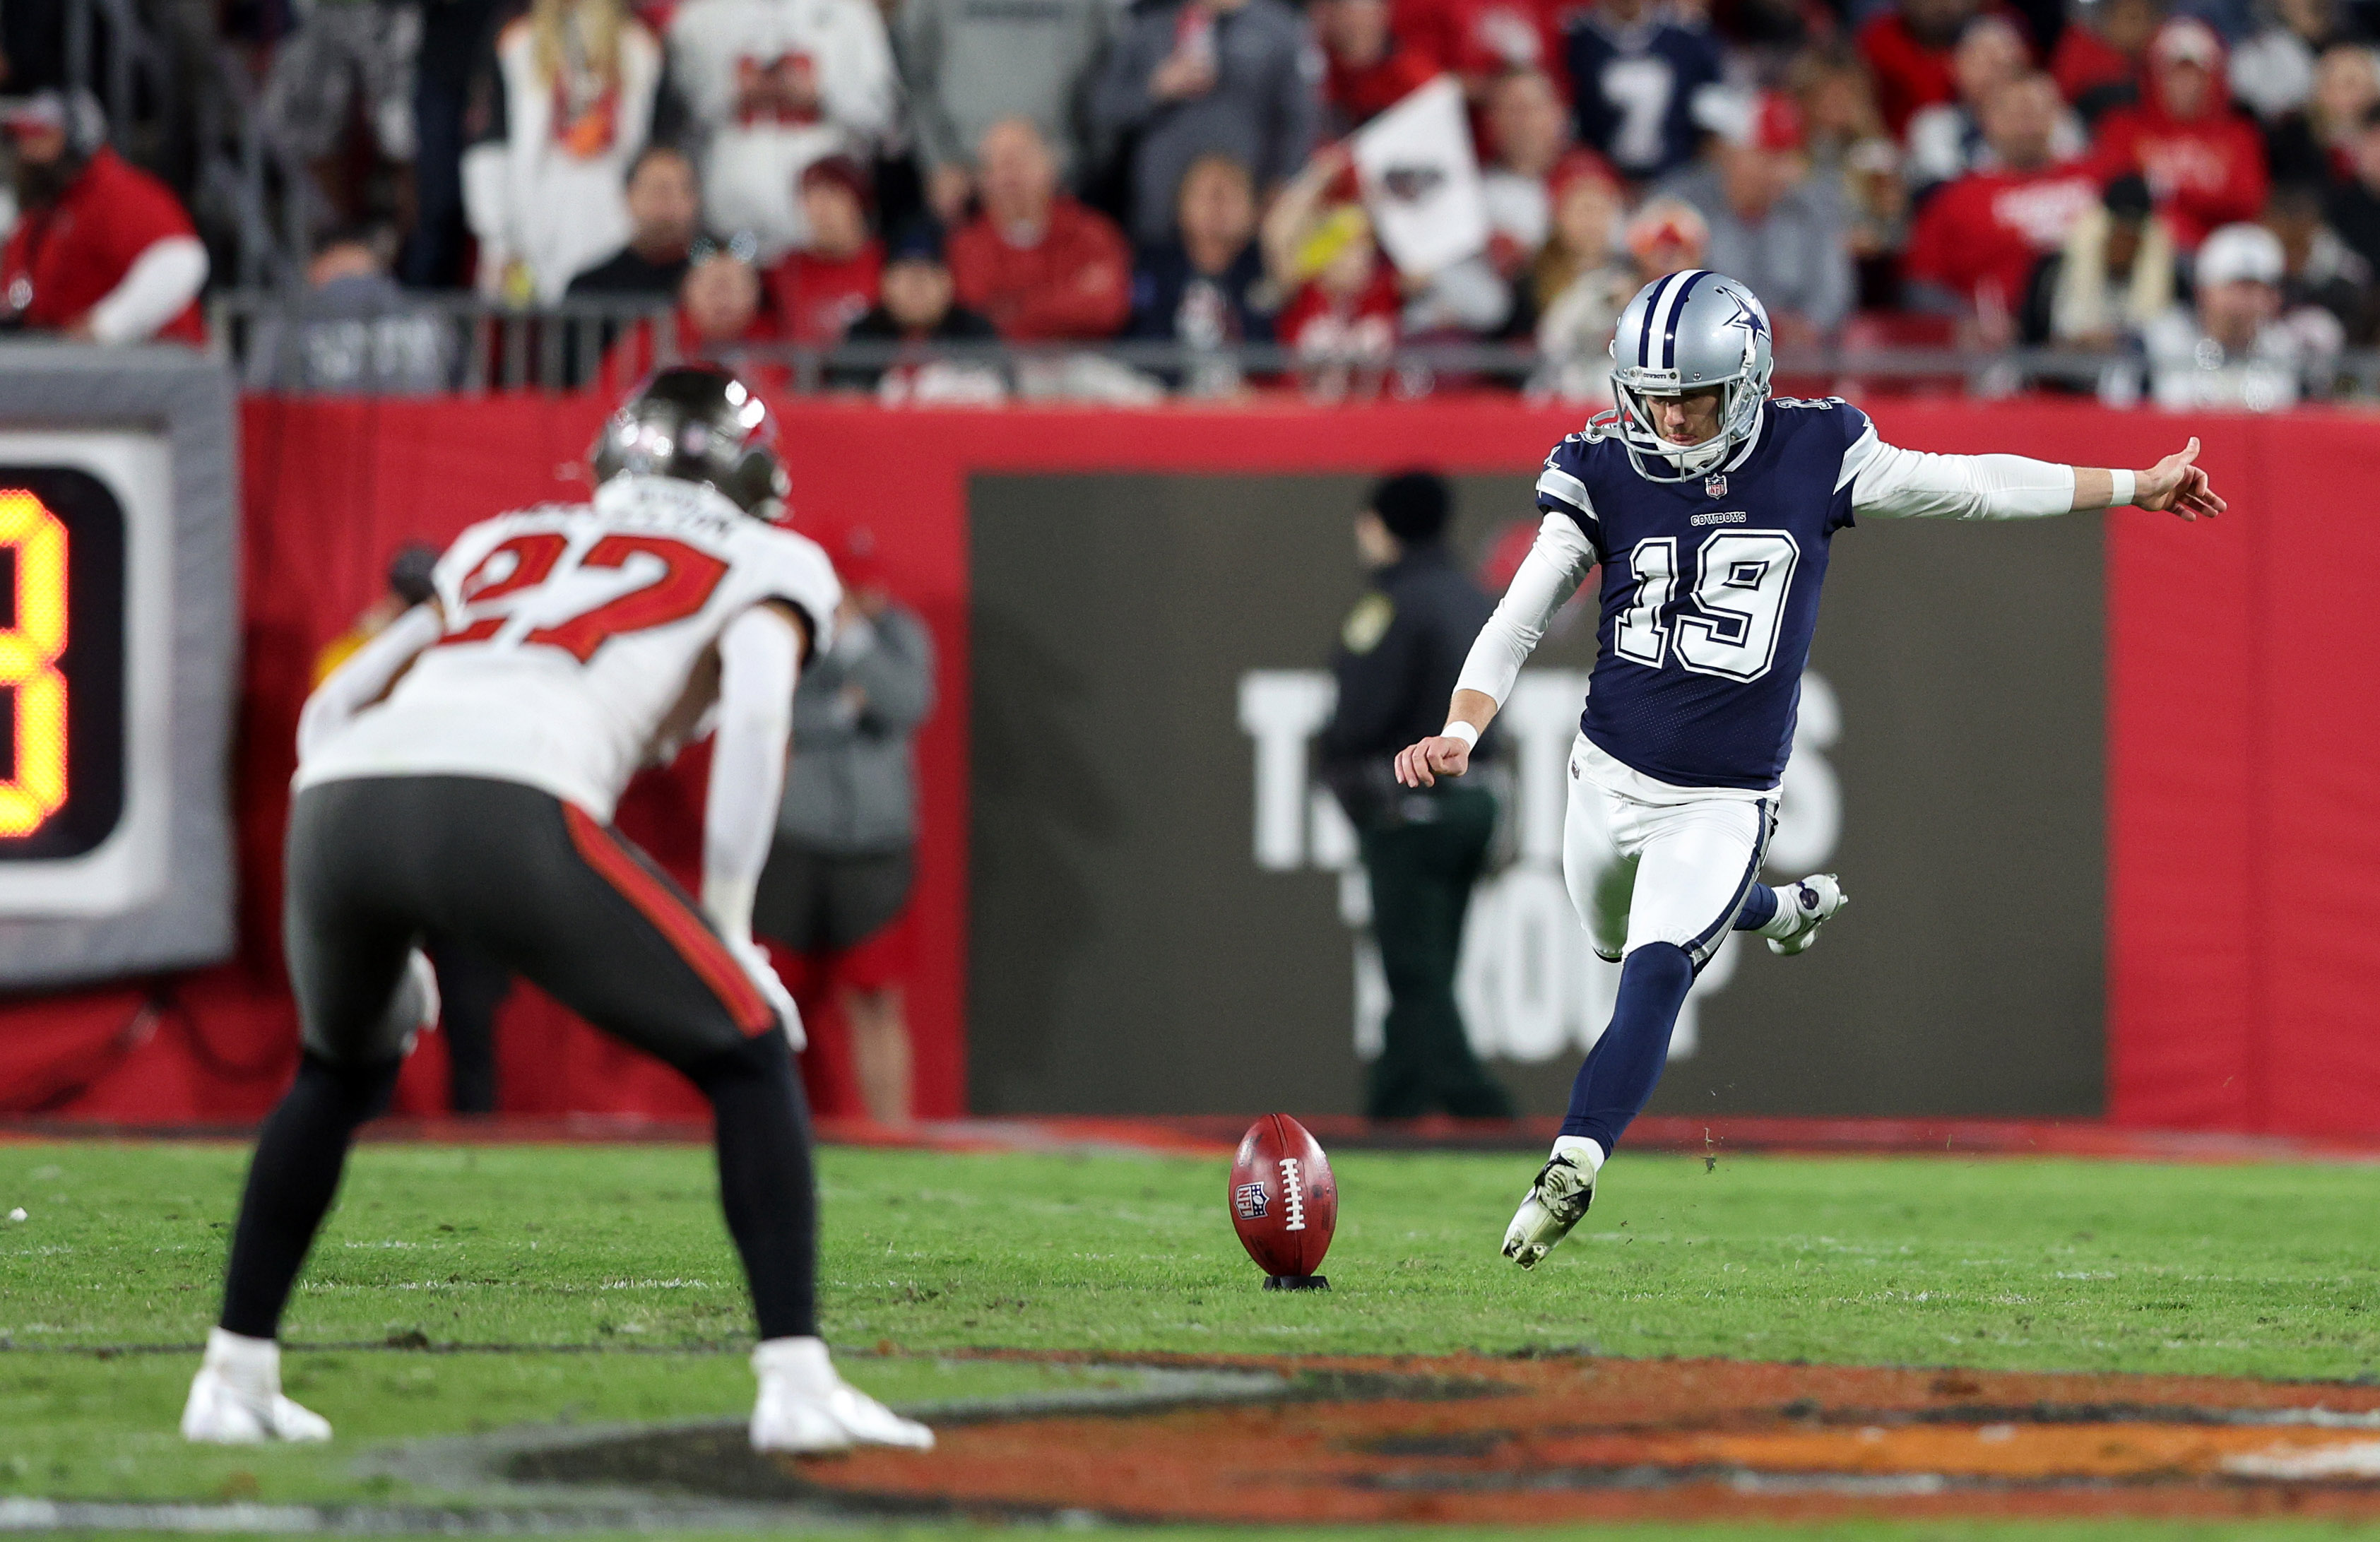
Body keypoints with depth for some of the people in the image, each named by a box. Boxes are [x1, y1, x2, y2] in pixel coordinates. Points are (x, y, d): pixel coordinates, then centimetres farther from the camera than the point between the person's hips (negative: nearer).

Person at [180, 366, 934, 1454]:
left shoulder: (504, 546, 37)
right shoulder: (763, 567, 24)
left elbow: (331, 712, 35)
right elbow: (754, 718, 3)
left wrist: (387, 933, 37)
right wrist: (726, 932, 8)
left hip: (339, 804, 5)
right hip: (512, 811, -5)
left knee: (344, 1070, 34)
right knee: (748, 1055, 12)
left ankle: (233, 1378, 31)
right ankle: (796, 1383, 0)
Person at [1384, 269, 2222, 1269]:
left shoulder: (1813, 457, -8)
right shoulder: (1605, 475, -7)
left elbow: (1974, 486, 4)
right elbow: (1519, 622, -8)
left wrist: (2135, 488, 11)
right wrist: (1459, 730, -25)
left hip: (1722, 803, -3)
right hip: (1609, 776, 3)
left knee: (1657, 973, -21)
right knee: (1619, 942, 25)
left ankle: (1571, 1169, -27)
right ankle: (1781, 909, 52)